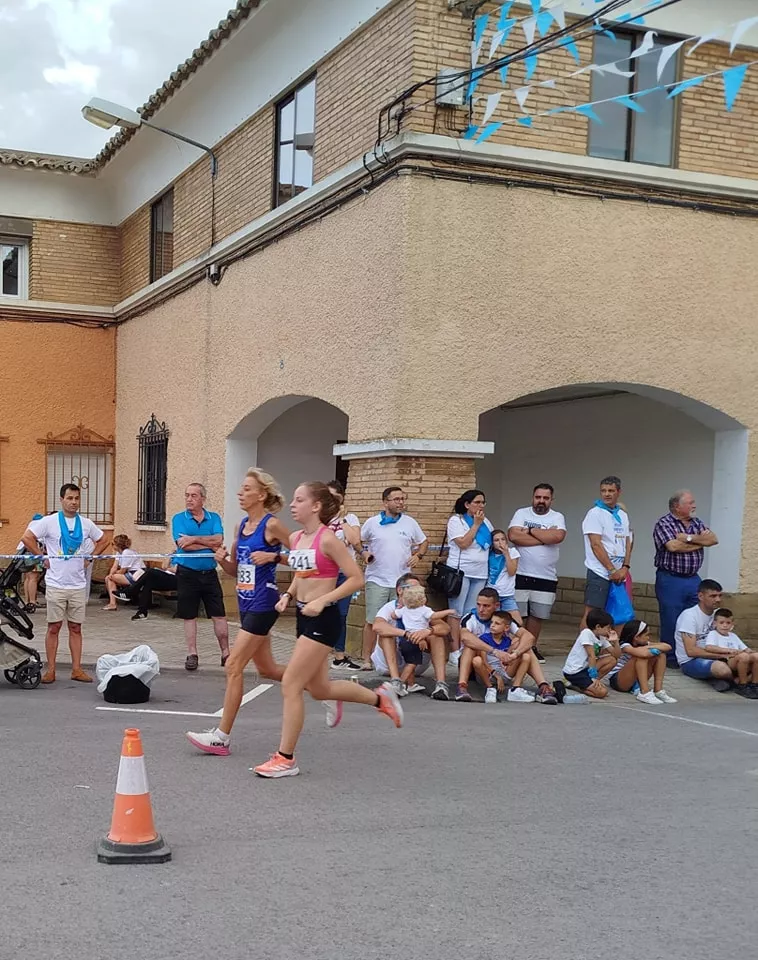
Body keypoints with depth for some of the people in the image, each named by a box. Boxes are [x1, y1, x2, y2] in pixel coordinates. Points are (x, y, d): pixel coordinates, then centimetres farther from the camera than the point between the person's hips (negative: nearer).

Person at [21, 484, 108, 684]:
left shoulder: (86, 523, 6)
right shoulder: (49, 522, -5)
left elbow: (102, 540, 20)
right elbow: (27, 538, -8)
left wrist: (90, 558, 8)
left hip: (78, 584, 3)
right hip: (56, 583, -3)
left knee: (76, 628, 7)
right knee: (54, 627, 1)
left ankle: (76, 669, 12)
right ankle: (50, 670, 7)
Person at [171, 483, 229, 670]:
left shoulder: (214, 518, 4)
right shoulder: (179, 518, 0)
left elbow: (218, 540, -12)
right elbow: (182, 544, -14)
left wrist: (194, 539, -18)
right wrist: (210, 545, -10)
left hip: (209, 574, 1)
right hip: (187, 574, -1)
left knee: (219, 615, 2)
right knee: (189, 616, 7)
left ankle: (226, 653, 10)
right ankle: (192, 654, 16)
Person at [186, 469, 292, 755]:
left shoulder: (271, 524, -11)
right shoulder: (241, 525, 11)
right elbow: (235, 570, 17)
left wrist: (271, 556, -21)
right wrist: (223, 560, -3)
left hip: (263, 604, -9)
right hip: (246, 602, 9)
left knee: (234, 666, -9)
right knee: (267, 669, 17)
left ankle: (221, 737, -3)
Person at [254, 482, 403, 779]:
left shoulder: (327, 539, -15)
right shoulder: (295, 538, 7)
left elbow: (356, 579, -16)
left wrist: (322, 600, -21)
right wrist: (288, 595, 4)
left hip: (322, 620, -9)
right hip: (304, 617, 9)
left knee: (290, 685, -9)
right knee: (318, 689, 17)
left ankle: (285, 759, 2)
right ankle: (380, 697, 38)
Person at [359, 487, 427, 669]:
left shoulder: (410, 523, 7)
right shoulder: (372, 523, 1)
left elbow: (423, 542, 19)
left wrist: (418, 556, 0)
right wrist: (363, 553, -8)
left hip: (402, 581, 2)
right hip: (377, 580, -2)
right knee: (372, 620, -5)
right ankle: (366, 659, 1)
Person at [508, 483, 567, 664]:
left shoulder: (557, 517, 5)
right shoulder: (521, 513, 3)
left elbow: (558, 537, -16)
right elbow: (514, 536, -14)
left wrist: (531, 530, -10)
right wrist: (545, 537, -12)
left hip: (546, 577, 2)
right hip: (521, 574, -1)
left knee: (537, 615, 9)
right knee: (518, 614, 0)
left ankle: (531, 647, 22)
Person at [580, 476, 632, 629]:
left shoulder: (623, 515, 15)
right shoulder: (595, 513, -6)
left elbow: (628, 543, 14)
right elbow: (596, 545, -12)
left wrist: (625, 568, -2)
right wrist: (612, 570, -13)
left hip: (619, 574, 7)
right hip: (600, 573, -7)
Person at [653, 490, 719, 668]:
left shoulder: (696, 523, 13)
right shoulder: (664, 524, -7)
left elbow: (713, 539, -1)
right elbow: (673, 546, -22)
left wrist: (689, 538, -14)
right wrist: (700, 541, -8)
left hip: (693, 579, 6)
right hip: (671, 580, -6)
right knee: (671, 622, 0)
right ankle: (670, 659, 10)